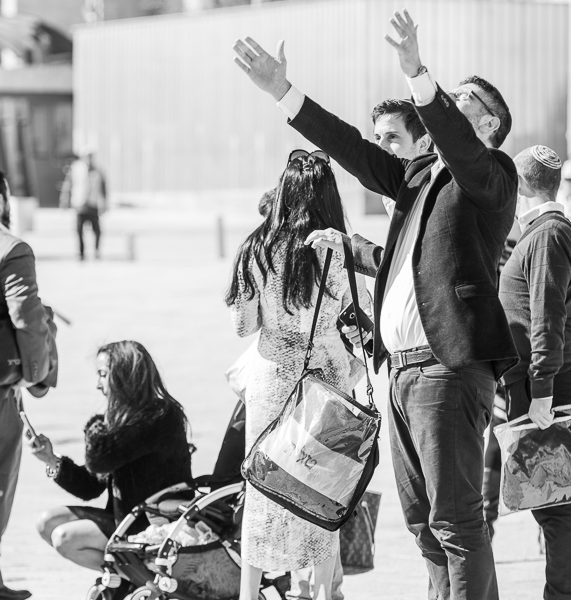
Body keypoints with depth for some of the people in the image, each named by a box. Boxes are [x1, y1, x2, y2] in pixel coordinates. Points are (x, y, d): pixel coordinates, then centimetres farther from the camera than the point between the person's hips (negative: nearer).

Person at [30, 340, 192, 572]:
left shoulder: (160, 416, -19)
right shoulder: (124, 417, 10)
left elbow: (98, 460, -26)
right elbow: (91, 487, 11)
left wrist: (97, 425, -7)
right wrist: (52, 460, -2)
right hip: (125, 518, 10)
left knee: (64, 538, -15)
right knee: (48, 522, 3)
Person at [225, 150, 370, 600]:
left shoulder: (257, 250, -4)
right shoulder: (336, 251, -11)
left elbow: (243, 325, 1)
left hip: (271, 375, 2)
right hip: (326, 376, -2)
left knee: (262, 483, 11)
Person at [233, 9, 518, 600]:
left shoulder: (492, 174, -4)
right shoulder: (418, 175, 19)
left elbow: (460, 148, -23)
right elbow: (353, 150, 20)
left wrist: (418, 74, -37)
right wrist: (283, 90, 14)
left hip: (450, 368, -9)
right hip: (403, 368, 9)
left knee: (455, 518, -8)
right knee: (422, 519, 14)